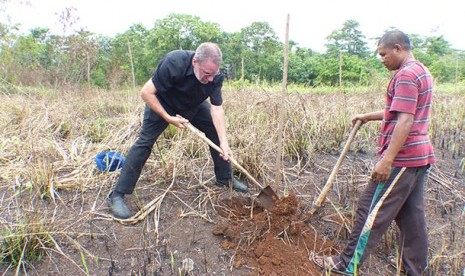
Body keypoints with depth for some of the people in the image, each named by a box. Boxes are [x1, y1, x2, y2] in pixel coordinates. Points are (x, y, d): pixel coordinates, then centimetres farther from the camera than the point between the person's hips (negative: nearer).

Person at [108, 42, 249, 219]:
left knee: (217, 131, -3)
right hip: (162, 104, -4)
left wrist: (224, 142, -30)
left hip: (194, 106, 5)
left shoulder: (215, 76, -25)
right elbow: (146, 92, -30)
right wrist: (168, 118, -31)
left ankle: (225, 179, 14)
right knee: (144, 142, -14)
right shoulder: (174, 63, -38)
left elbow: (217, 108, -23)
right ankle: (117, 195, -7)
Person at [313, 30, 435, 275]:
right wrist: (367, 117, 26)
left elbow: (405, 121, -24)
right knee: (411, 213, 16)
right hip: (420, 156, 10)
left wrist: (386, 160, -26)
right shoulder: (422, 72, 17)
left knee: (372, 209, -3)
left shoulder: (406, 75, -15)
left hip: (401, 157, -10)